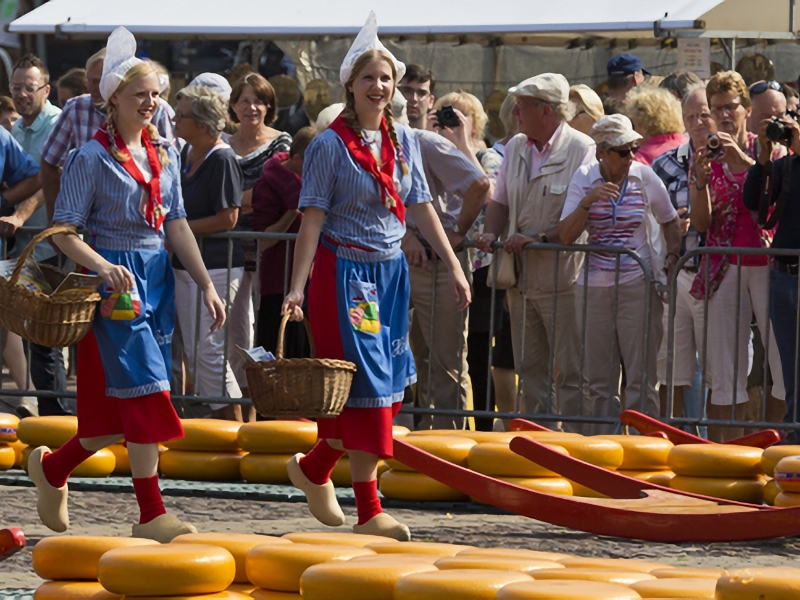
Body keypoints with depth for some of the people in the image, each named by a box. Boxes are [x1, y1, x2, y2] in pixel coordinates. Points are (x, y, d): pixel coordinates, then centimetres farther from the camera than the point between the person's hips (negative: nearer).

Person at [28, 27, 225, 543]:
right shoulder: (92, 158, -9)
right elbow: (66, 232, -10)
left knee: (122, 408, 7)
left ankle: (52, 467, 28)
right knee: (145, 390, -13)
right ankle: (151, 514, -10)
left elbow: (176, 225, 13)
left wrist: (207, 284, 6)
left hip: (158, 277, 7)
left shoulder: (165, 152, 11)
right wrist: (105, 268, -26)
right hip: (117, 280, -7)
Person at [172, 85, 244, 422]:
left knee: (208, 348, -9)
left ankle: (233, 425, -3)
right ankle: (218, 417, 21)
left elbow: (228, 217, -19)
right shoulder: (186, 153, 12)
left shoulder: (222, 159, -15)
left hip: (215, 266, -10)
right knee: (193, 349, 13)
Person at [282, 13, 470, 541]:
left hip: (391, 270, 6)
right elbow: (313, 218, -10)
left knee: (389, 383, 8)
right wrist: (298, 287, -16)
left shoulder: (404, 140, 8)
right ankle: (369, 511, -5)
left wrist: (453, 265, 9)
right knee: (365, 383, -8)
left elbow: (422, 207, 13)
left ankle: (314, 467, 29)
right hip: (344, 272, -6)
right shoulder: (330, 146, -8)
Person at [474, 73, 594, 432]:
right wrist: (491, 233, -1)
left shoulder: (582, 150, -10)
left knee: (570, 370, -5)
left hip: (563, 279, -7)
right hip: (521, 277, 7)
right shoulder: (515, 148, 13)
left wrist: (537, 238, -22)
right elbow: (501, 201, 19)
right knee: (529, 368, 10)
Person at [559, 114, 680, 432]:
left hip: (639, 286, -2)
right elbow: (566, 236, -4)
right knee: (600, 382, 6)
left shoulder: (644, 177, 0)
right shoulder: (584, 178, 2)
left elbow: (670, 221, 15)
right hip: (595, 287, 2)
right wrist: (588, 201, -16)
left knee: (641, 378, -5)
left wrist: (672, 257, 3)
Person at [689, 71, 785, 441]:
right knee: (725, 374, 0)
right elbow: (701, 223, 4)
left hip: (767, 265, -2)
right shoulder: (707, 157, 9)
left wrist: (744, 160, -21)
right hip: (725, 268, 2)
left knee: (784, 361, -8)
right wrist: (702, 181, -12)